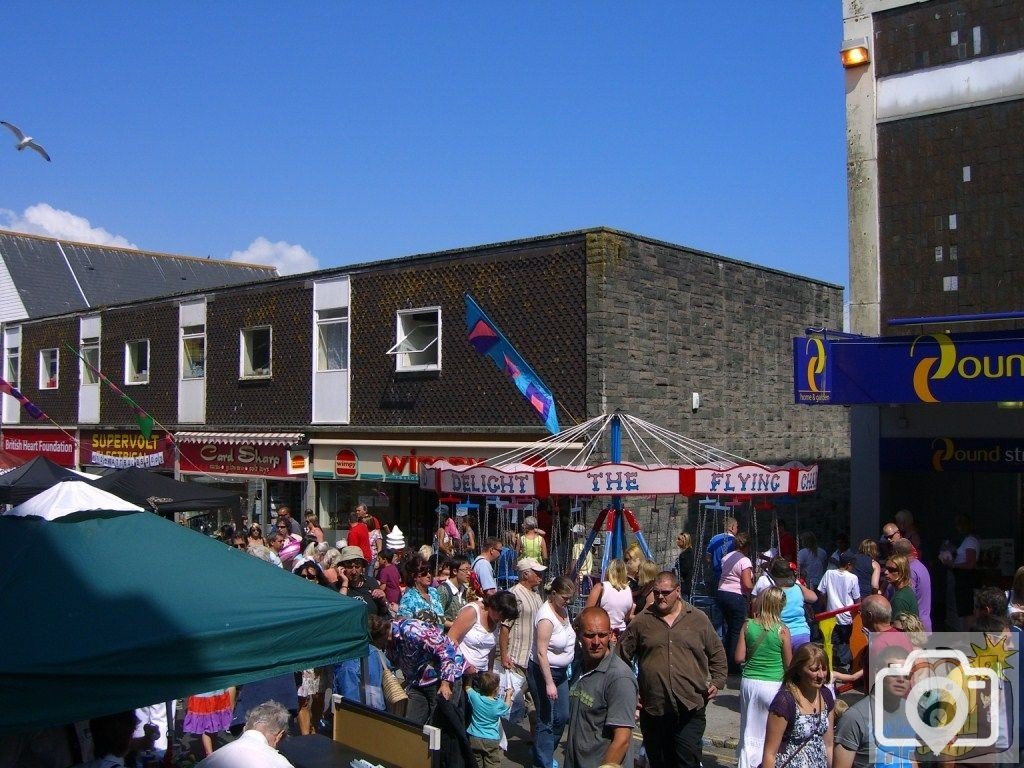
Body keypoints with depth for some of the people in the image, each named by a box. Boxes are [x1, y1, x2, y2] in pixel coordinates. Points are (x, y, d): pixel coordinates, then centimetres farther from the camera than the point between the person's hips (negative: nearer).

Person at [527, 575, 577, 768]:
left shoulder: (563, 609, 2)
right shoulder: (547, 617, -24)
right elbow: (541, 653, -26)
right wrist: (549, 683, -26)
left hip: (561, 671, 9)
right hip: (543, 671, -9)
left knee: (562, 717, 15)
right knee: (546, 721, -3)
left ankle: (543, 751, 33)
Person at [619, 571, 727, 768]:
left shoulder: (699, 619, 5)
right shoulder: (641, 621, 3)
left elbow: (717, 654, 13)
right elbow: (623, 654, 10)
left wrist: (717, 681, 1)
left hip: (690, 709, -1)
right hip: (653, 710, 1)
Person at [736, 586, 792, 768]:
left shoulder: (748, 625, -5)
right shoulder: (782, 631, -11)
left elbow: (739, 658, -3)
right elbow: (788, 664, -3)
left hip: (749, 682, 3)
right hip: (773, 685, -3)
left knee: (749, 732, 13)